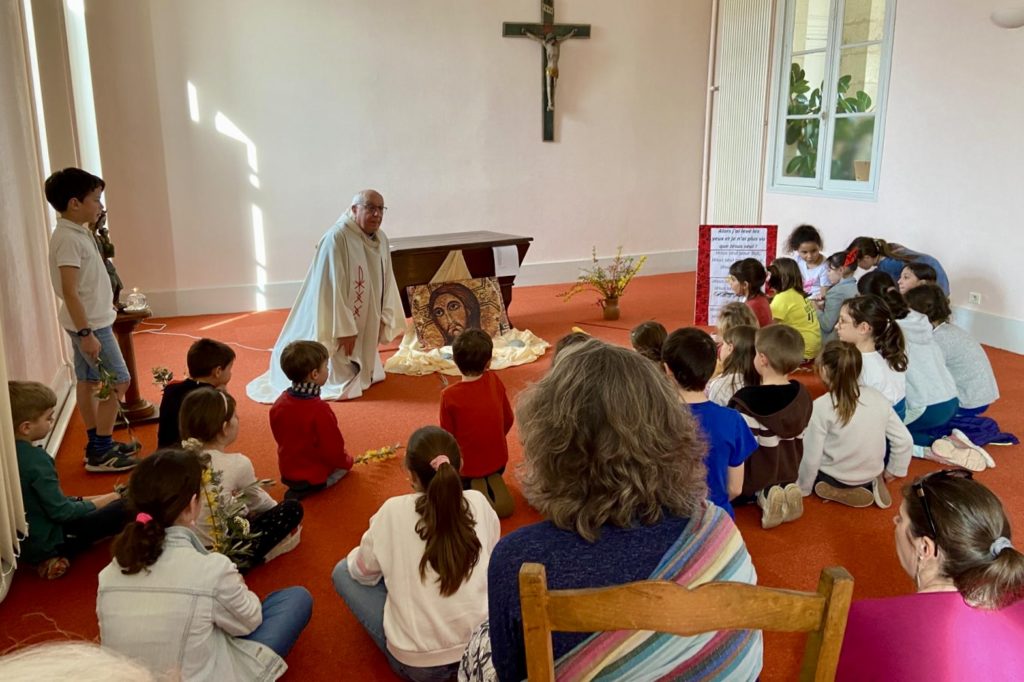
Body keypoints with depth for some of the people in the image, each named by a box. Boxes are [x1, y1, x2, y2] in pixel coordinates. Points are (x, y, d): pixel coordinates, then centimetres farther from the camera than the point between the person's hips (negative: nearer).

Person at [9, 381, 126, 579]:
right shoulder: (35, 459, -25)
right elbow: (60, 511, -23)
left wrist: (85, 501, 8)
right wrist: (102, 501, -9)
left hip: (26, 541, 9)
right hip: (46, 545, -9)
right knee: (122, 507, -12)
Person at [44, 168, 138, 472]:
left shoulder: (78, 232, 8)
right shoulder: (68, 238, -22)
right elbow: (70, 291, -25)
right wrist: (86, 333, -25)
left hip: (92, 320, 10)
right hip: (90, 323, -10)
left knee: (89, 381, 15)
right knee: (118, 381, -6)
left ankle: (98, 444, 26)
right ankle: (101, 453, 2)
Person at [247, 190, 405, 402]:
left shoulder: (381, 239, 1)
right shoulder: (337, 238, -24)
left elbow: (386, 282, 10)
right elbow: (333, 288, -24)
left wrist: (383, 319, 8)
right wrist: (344, 329, -23)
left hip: (365, 323, 8)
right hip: (338, 323, -8)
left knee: (368, 377, 22)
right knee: (343, 385, 2)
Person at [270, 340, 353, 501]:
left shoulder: (279, 404, -7)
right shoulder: (319, 410, -30)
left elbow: (281, 437, 7)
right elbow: (333, 450, -21)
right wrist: (346, 460, 0)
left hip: (287, 471, 8)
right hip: (315, 474, -8)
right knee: (344, 464, 19)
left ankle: (298, 487, 9)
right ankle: (311, 487, -3)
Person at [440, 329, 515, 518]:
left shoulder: (449, 396, -20)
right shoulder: (494, 381, -11)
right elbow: (508, 420, 1)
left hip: (466, 467, -5)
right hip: (498, 461, 5)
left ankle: (472, 487, -5)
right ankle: (494, 483, 3)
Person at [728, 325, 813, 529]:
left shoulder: (747, 401, -28)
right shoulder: (802, 395, -9)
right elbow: (799, 439, 3)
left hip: (754, 479, -6)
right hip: (788, 474, 6)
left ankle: (761, 495, -5)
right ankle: (785, 490, 3)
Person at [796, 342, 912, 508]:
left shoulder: (821, 407, -22)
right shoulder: (878, 398, -9)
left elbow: (811, 456, -17)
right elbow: (904, 440, -4)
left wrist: (803, 488, -1)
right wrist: (892, 472, 12)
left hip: (834, 479, -5)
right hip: (872, 475, 5)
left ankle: (837, 492, -1)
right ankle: (871, 484, 8)